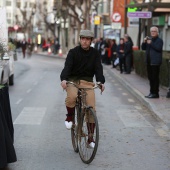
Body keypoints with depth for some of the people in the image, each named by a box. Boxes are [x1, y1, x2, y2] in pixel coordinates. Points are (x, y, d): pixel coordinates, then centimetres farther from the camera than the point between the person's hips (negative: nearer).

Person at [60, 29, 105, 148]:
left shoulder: (95, 53, 5)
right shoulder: (73, 52, -1)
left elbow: (98, 68, -7)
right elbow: (67, 66, -14)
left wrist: (101, 81, -26)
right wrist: (63, 79, -33)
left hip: (87, 82, 2)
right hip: (73, 80, -2)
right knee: (72, 96, -36)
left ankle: (90, 138, 2)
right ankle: (70, 117, -5)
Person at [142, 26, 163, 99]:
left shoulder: (159, 40, -5)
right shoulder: (149, 39, 16)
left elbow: (159, 48, -21)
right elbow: (143, 48, 14)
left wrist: (151, 43, -22)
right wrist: (144, 42, -3)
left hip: (155, 62, -8)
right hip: (149, 61, 8)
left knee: (155, 78, -7)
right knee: (150, 77, 12)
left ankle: (155, 93, -4)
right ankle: (152, 92, 21)